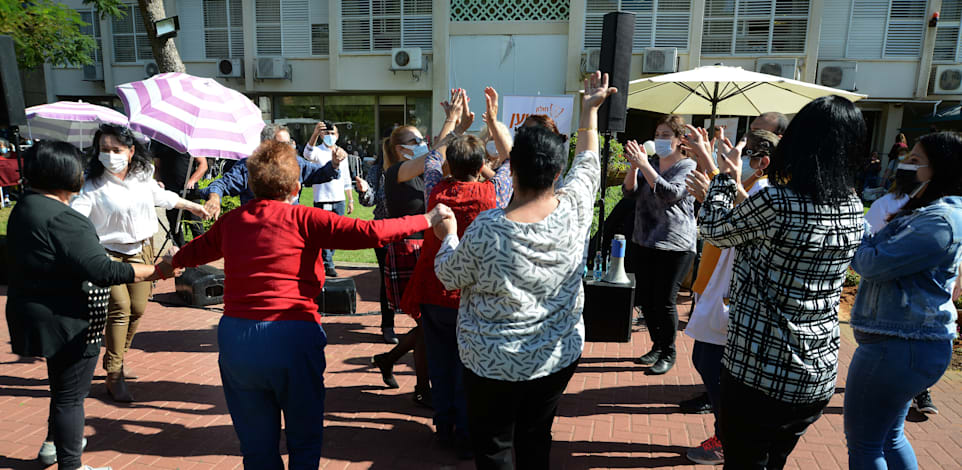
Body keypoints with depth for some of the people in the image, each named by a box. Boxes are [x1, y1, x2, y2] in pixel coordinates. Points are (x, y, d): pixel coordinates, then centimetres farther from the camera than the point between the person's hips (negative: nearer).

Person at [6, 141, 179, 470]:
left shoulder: (24, 209, 7)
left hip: (37, 317, 10)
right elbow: (102, 270, -31)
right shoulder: (61, 219, -26)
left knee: (62, 386, 28)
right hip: (68, 323, -10)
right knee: (71, 396, 4)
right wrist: (156, 271, -26)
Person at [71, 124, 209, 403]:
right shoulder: (94, 186, -12)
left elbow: (162, 196, 23)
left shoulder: (143, 177, 4)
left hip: (142, 251, 5)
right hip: (110, 254, -5)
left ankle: (114, 358, 29)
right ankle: (114, 376, 1)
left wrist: (192, 206, 36)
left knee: (138, 309, 7)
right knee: (120, 309, -11)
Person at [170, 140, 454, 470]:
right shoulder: (303, 219, -8)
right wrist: (427, 220, -4)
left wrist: (173, 262, 50)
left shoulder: (231, 221, 7)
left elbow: (195, 251, 27)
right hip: (292, 339, -4)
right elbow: (370, 232, -14)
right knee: (304, 441, 16)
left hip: (234, 336, 5)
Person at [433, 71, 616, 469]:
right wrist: (590, 110, 19)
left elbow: (449, 277, -9)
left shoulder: (486, 230, -25)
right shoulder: (574, 210, -13)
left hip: (495, 364, -4)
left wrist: (448, 237, 8)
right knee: (536, 438, 22)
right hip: (559, 356, 5)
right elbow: (588, 163, 8)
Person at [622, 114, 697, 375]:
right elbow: (629, 192, 1)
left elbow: (670, 193, -22)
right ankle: (657, 346, 29)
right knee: (645, 299, 11)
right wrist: (633, 166, -16)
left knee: (664, 301, -3)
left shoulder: (688, 167, -5)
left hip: (675, 246, -6)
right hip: (643, 242, 6)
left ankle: (668, 354, 15)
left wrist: (644, 165, -27)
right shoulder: (651, 163, 12)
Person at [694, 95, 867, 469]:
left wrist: (722, 177, 11)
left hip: (761, 373, -7)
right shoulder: (854, 209, 0)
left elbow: (715, 231, -5)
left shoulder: (776, 201, -22)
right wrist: (736, 185, 17)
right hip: (820, 375, 7)